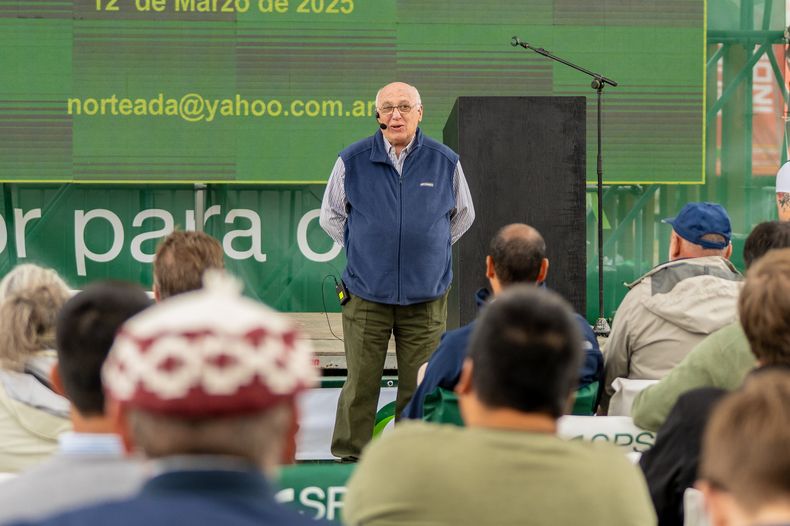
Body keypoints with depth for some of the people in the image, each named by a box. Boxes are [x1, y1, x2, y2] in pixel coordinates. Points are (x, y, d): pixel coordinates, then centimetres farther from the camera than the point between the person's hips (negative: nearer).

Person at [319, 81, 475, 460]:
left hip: (425, 296, 1)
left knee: (420, 385, 2)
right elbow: (330, 215, 16)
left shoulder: (445, 162, 3)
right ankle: (349, 454, 9)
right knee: (360, 382, 0)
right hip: (367, 293, -1)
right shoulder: (352, 161, 0)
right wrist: (360, 247, 9)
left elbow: (463, 215, 21)